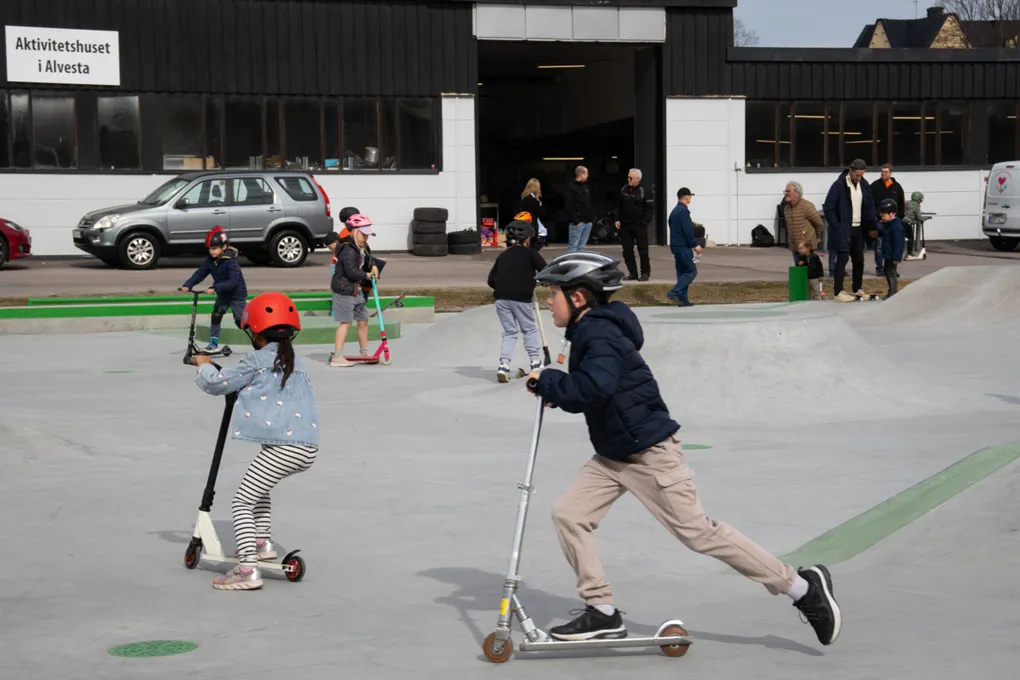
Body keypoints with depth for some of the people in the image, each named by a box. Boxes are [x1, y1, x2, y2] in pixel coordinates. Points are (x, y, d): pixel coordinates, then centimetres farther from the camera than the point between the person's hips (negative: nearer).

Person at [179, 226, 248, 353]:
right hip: (223, 294, 7)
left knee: (240, 321, -7)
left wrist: (215, 288, -41)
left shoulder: (231, 261, -27)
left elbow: (233, 281, -34)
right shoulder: (210, 261, -4)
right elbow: (200, 273, -7)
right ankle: (213, 343, 10)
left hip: (237, 294, -7)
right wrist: (187, 285, -22)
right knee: (215, 316, 1)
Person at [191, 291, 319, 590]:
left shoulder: (257, 360, -2)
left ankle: (248, 569, -17)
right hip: (307, 447, 8)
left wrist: (204, 365, 21)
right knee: (260, 485, 33)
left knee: (241, 502, -6)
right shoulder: (295, 361, 20)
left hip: (283, 448, -8)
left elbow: (217, 384, 1)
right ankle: (263, 542, 34)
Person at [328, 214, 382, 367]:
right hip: (344, 290, -10)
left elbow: (368, 257, 28)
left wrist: (374, 266, 5)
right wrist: (367, 275, -10)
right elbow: (352, 272, -26)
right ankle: (337, 357, -10)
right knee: (346, 322, -11)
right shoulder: (348, 250, -21)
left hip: (357, 290, 10)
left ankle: (364, 353, 29)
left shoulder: (362, 248, 10)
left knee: (363, 320, 15)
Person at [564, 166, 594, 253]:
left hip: (588, 223, 8)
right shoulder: (571, 188, -7)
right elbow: (569, 206, -14)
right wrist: (576, 221, -18)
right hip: (578, 223, -8)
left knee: (581, 246, 10)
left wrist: (591, 219, 11)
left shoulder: (586, 187, 18)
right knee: (573, 246, -8)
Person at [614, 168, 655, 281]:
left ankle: (645, 273, 6)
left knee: (643, 250, -1)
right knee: (627, 251, 6)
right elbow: (618, 206, 18)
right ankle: (632, 273, 13)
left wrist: (644, 222, -14)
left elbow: (650, 209, -8)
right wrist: (617, 219, 8)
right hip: (625, 225, 6)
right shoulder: (623, 190, 10)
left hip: (639, 226, -6)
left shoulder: (644, 192, -7)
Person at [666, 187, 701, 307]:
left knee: (682, 272, 10)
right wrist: (695, 245, -14)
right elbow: (687, 231, -20)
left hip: (675, 246, 10)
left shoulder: (674, 211, 16)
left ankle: (683, 299, 9)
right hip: (684, 246, -10)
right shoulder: (683, 211, -14)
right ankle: (674, 292, -15)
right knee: (692, 271, -6)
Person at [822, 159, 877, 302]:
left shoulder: (864, 185, 4)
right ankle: (838, 291, -8)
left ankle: (857, 289, 22)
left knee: (859, 259, 10)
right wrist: (836, 227, -14)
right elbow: (828, 208, -11)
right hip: (843, 229, -6)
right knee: (843, 257, -10)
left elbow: (870, 206, 13)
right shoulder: (839, 185, -13)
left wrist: (871, 227, 7)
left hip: (858, 229, 6)